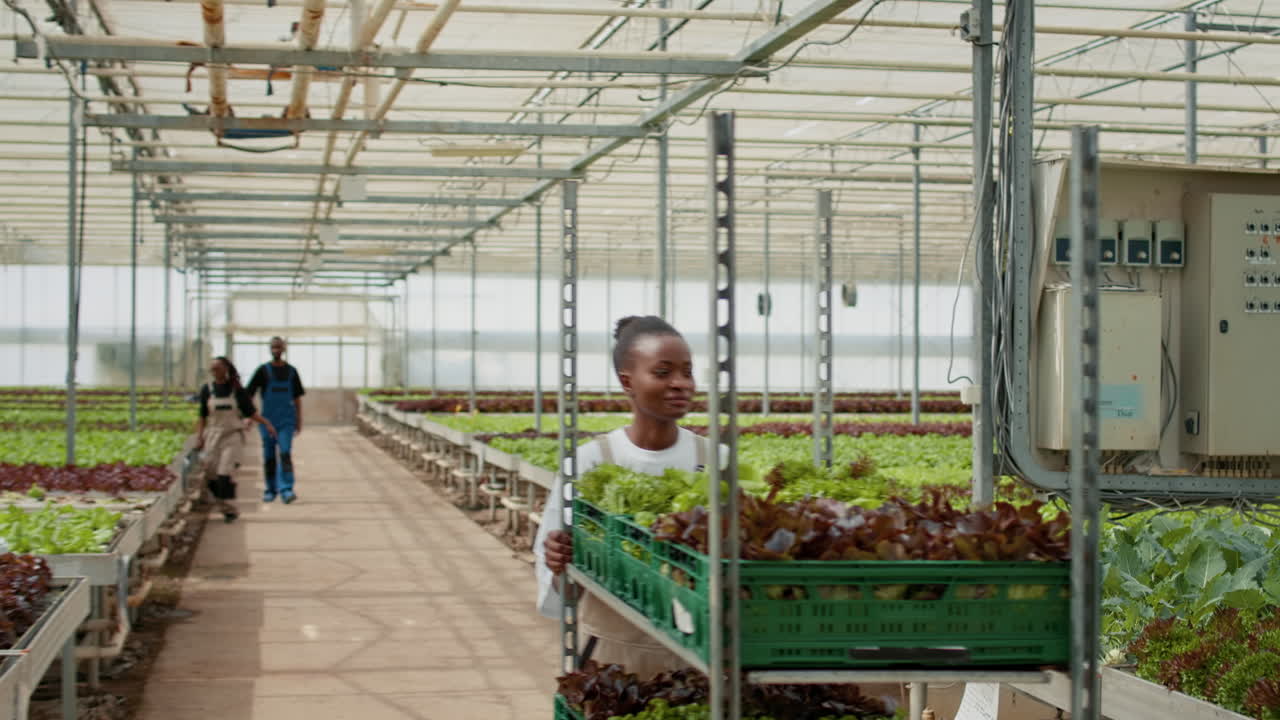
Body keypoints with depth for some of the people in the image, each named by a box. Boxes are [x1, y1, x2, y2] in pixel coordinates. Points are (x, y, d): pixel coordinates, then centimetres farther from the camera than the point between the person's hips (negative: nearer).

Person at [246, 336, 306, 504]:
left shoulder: (291, 371, 6)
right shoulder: (263, 370, 0)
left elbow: (297, 398, 12)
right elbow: (248, 394, 1)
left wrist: (299, 421, 9)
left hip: (286, 420, 0)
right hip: (268, 419, 0)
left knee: (285, 453, -13)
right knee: (269, 457, 6)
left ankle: (286, 490, -19)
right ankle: (270, 490, 19)